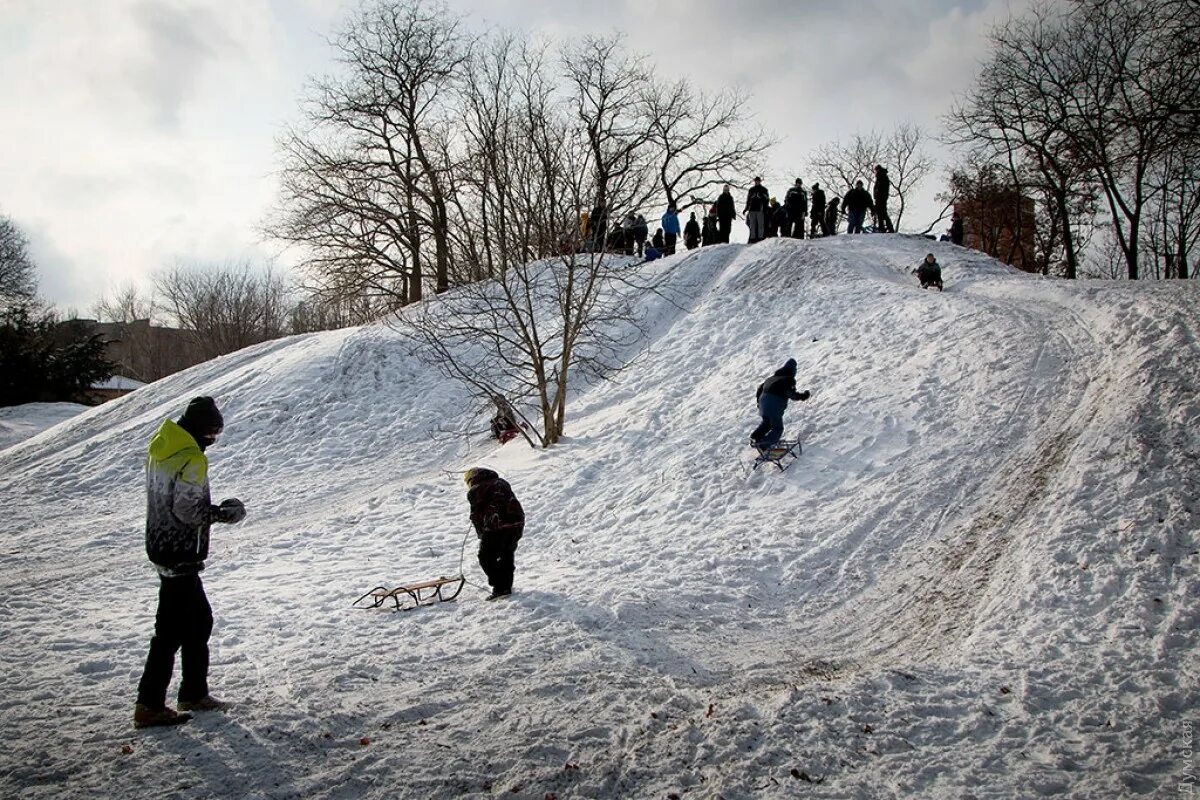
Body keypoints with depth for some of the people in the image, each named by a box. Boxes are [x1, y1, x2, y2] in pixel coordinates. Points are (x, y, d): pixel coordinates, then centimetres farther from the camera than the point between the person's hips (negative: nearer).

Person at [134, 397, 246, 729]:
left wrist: (213, 509, 11)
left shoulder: (160, 449, 9)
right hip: (181, 555, -10)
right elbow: (187, 509, -24)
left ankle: (194, 694, 27)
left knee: (199, 620, 18)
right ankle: (150, 705, 6)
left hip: (161, 547, 10)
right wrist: (223, 514, -9)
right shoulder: (192, 459, -20)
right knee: (172, 629, -1)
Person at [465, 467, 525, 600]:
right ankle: (507, 586, 30)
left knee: (486, 558, 8)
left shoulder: (475, 491, 5)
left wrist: (482, 535, 21)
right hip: (518, 522, 6)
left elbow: (476, 516, 8)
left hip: (496, 527, -6)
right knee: (507, 554, 24)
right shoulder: (502, 482, 22)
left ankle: (499, 588, 3)